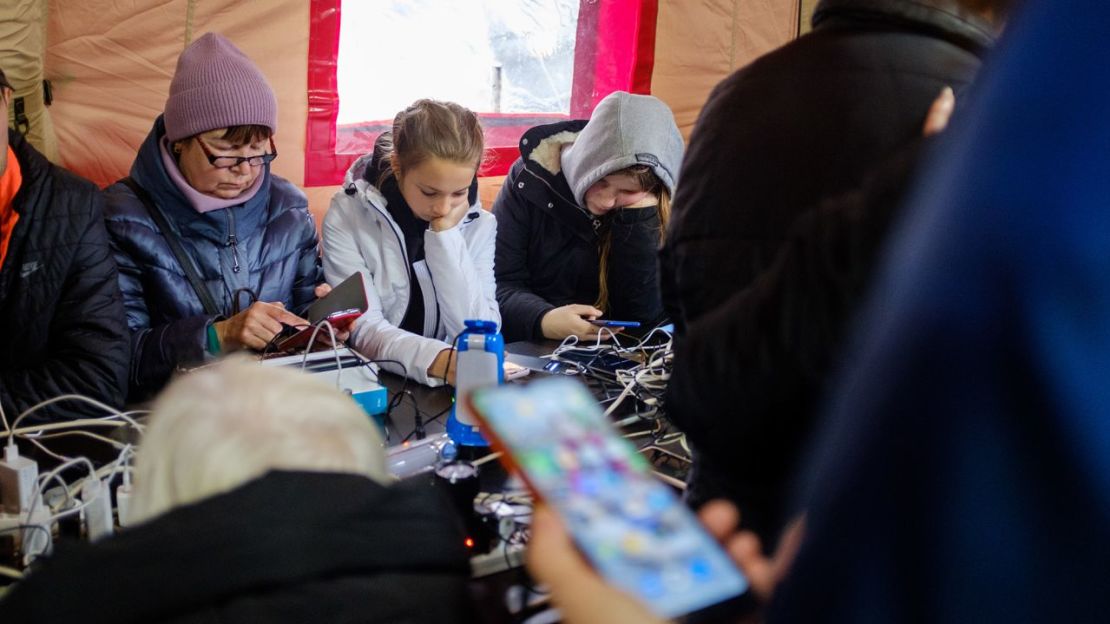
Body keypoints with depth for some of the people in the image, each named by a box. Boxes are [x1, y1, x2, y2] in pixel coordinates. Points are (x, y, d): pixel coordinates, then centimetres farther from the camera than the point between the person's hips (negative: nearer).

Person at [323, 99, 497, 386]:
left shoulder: (478, 225, -1)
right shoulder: (347, 216, -9)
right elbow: (363, 328, -17)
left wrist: (447, 236, -15)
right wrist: (438, 360, -34)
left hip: (452, 387, 2)